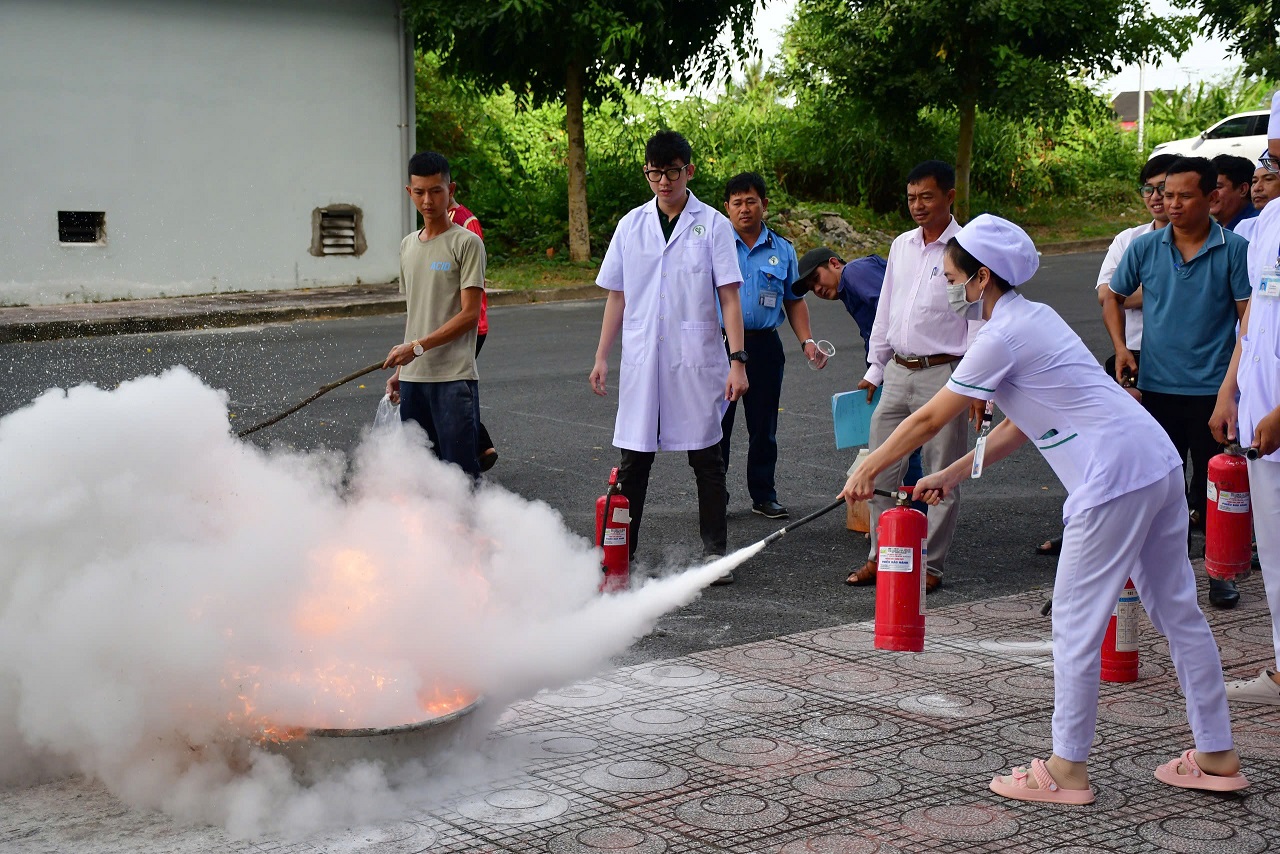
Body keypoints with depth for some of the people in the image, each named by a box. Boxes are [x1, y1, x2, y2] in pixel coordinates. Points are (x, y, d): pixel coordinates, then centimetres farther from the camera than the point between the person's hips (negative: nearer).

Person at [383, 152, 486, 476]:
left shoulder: (467, 243, -6)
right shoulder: (408, 245, 15)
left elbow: (470, 314, -12)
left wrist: (418, 347, -18)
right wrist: (400, 369, 14)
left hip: (454, 378, -6)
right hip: (413, 377, 6)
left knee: (459, 471, -8)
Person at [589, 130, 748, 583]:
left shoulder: (712, 225, 0)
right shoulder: (631, 225, 8)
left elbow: (729, 297, -3)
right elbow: (616, 295, 13)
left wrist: (737, 360, -11)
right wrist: (601, 357, 8)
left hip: (696, 360, -2)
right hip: (641, 359, 2)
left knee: (706, 457, 6)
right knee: (633, 458, 5)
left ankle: (714, 550, 15)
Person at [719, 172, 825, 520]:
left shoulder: (783, 250, 10)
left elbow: (794, 301, 16)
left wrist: (807, 341, 3)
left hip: (764, 347, 2)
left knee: (764, 427, 9)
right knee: (717, 425, 1)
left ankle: (764, 495, 20)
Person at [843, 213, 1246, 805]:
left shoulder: (1003, 336, -12)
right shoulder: (1032, 316, 16)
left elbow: (930, 419, -6)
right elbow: (1021, 424, 20)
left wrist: (866, 471, 6)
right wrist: (952, 474, 19)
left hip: (1114, 479, -10)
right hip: (1159, 463, 10)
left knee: (1075, 623, 0)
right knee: (1177, 610, 14)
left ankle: (1068, 770, 8)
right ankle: (1217, 756, 23)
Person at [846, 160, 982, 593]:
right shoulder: (901, 246, 12)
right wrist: (875, 369, 18)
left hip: (942, 374, -6)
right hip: (897, 373, 6)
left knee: (942, 475, 1)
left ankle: (930, 564, 10)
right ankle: (880, 556, 17)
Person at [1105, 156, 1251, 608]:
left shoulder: (1235, 250, -4)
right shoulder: (1145, 247, 3)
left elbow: (1250, 316, -2)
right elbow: (1114, 298, 17)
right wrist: (1120, 346, 2)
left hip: (1213, 389, -2)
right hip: (1156, 386, 2)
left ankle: (1220, 574, 19)